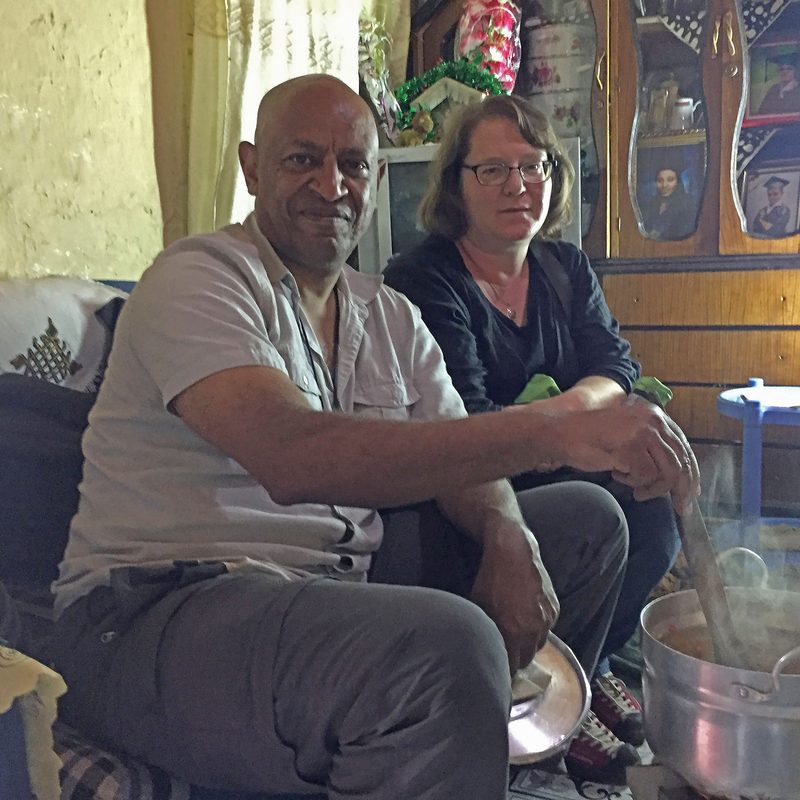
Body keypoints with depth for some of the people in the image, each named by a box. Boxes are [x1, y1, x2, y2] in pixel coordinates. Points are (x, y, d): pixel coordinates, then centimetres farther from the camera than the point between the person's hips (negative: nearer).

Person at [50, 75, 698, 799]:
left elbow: (456, 459, 7)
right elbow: (293, 457, -30)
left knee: (587, 519, 11)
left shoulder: (391, 317, 12)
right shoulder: (197, 281, -13)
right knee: (446, 645, -37)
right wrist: (553, 434, -33)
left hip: (339, 583, 8)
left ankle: (527, 742, 27)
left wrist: (509, 539, -17)